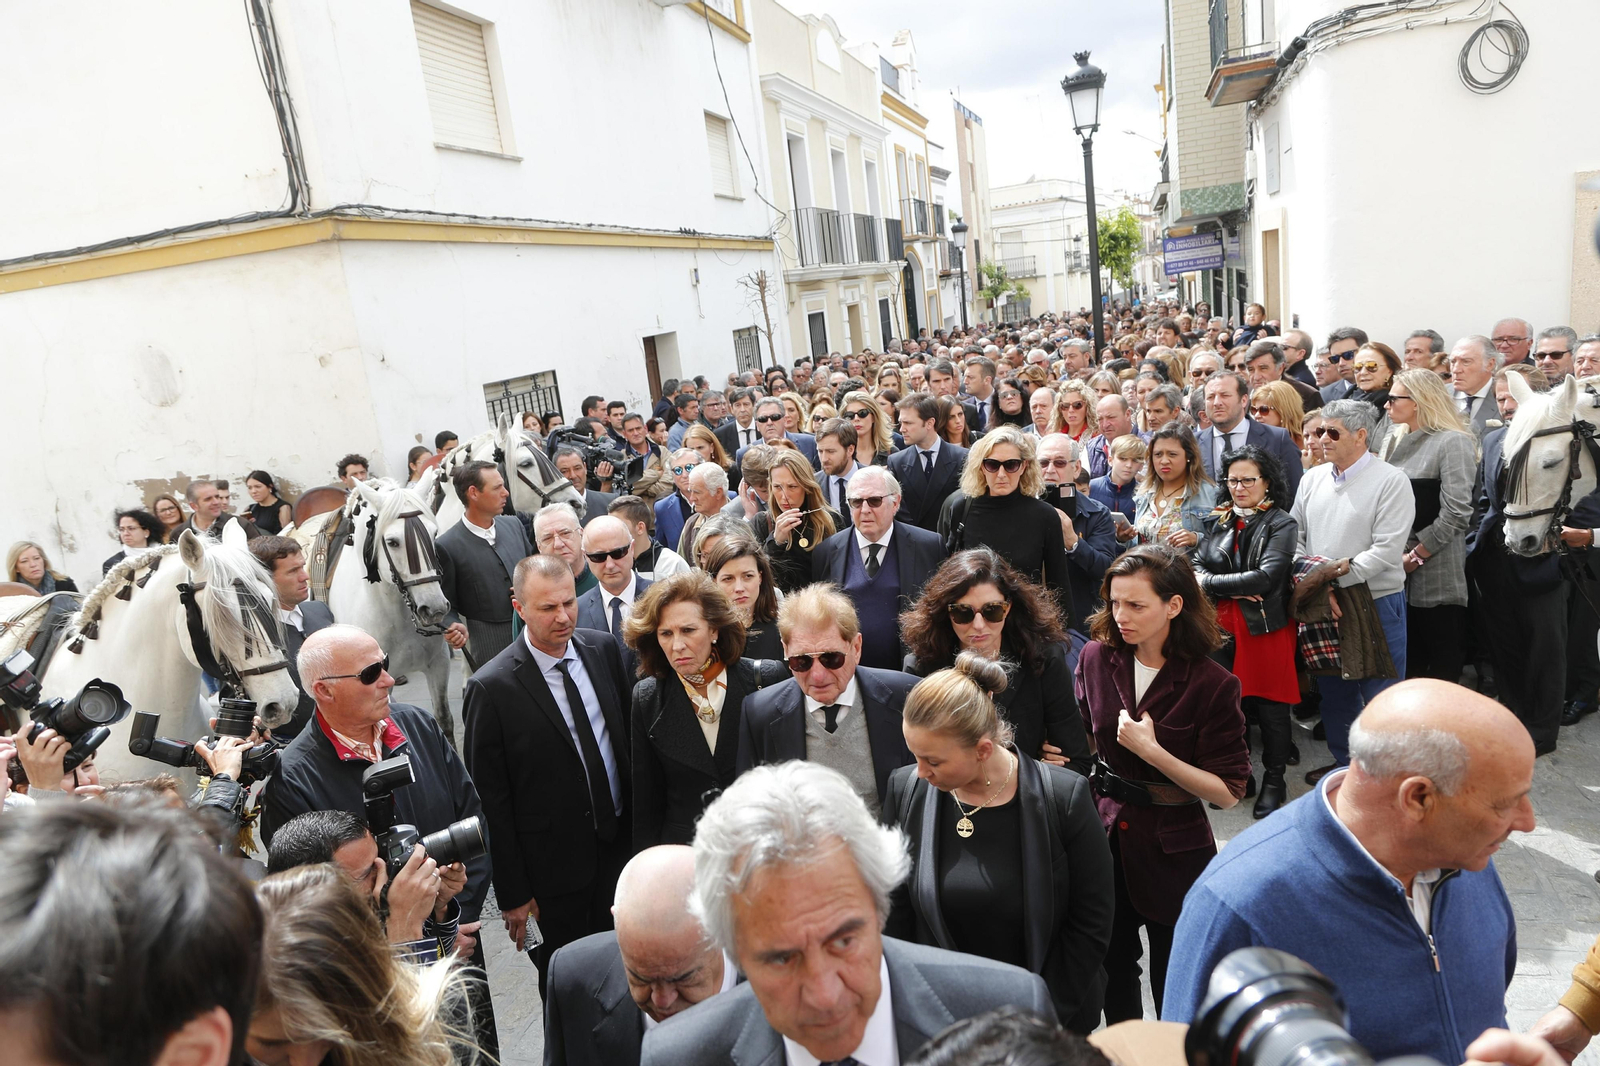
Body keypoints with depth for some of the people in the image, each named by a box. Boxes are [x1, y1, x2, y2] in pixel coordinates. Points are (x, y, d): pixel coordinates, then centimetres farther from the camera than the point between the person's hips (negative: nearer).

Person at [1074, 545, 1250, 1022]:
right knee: (1111, 970, 21)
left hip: (1174, 850, -3)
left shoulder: (1212, 685, -17)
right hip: (1106, 834, 4)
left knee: (1174, 984, 15)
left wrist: (1152, 751, -25)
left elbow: (1228, 791, -16)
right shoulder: (1097, 658, -7)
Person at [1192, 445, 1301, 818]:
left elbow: (1265, 578, -17)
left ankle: (1274, 779, 22)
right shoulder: (1218, 521, 10)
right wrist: (1234, 589, -15)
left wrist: (1209, 582, -12)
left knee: (1269, 703, 5)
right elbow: (1195, 567, 2)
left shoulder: (1281, 525, -5)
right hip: (1222, 626, 4)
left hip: (1265, 627, -4)